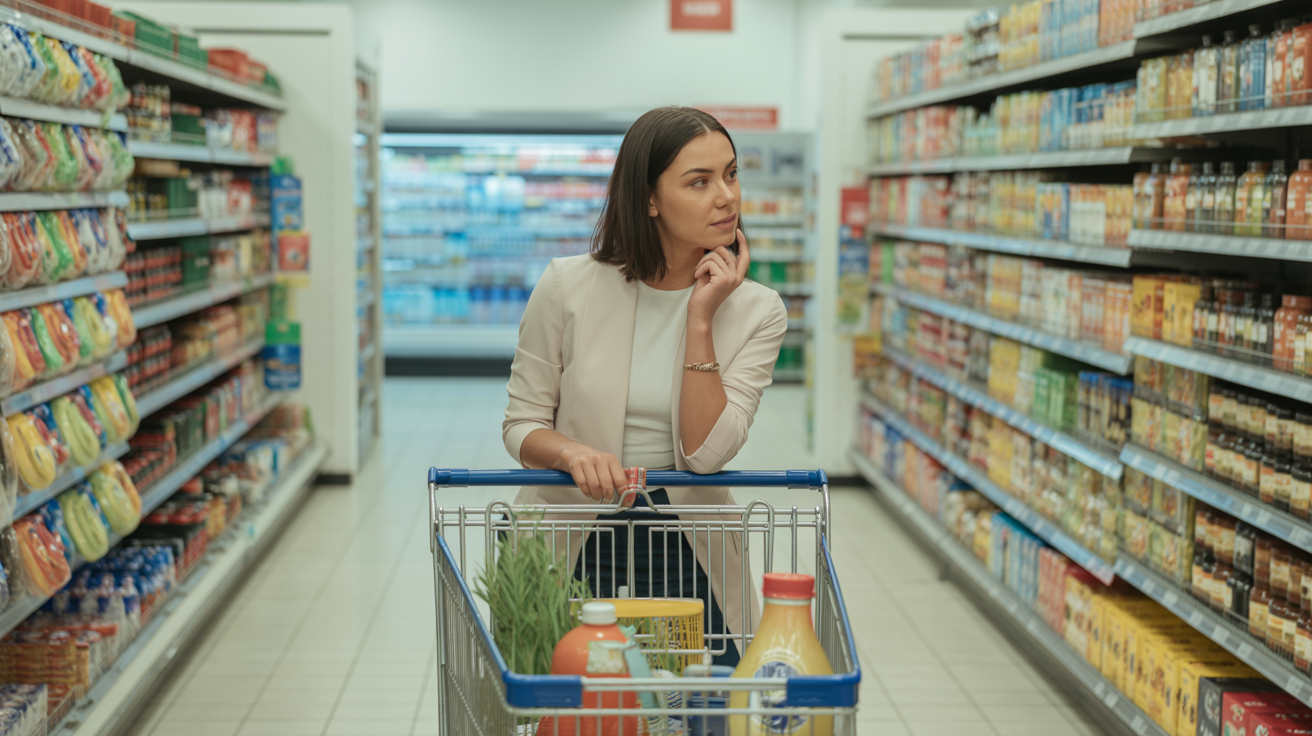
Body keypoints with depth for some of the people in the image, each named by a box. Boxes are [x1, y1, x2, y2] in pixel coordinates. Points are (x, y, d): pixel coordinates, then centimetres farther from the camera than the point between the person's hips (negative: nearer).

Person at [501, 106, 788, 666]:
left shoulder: (757, 312, -5)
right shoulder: (568, 287, -8)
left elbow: (704, 453, -14)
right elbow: (522, 424, -2)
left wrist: (701, 320, -18)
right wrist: (573, 452, -23)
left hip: (687, 551, 1)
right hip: (569, 541, -1)